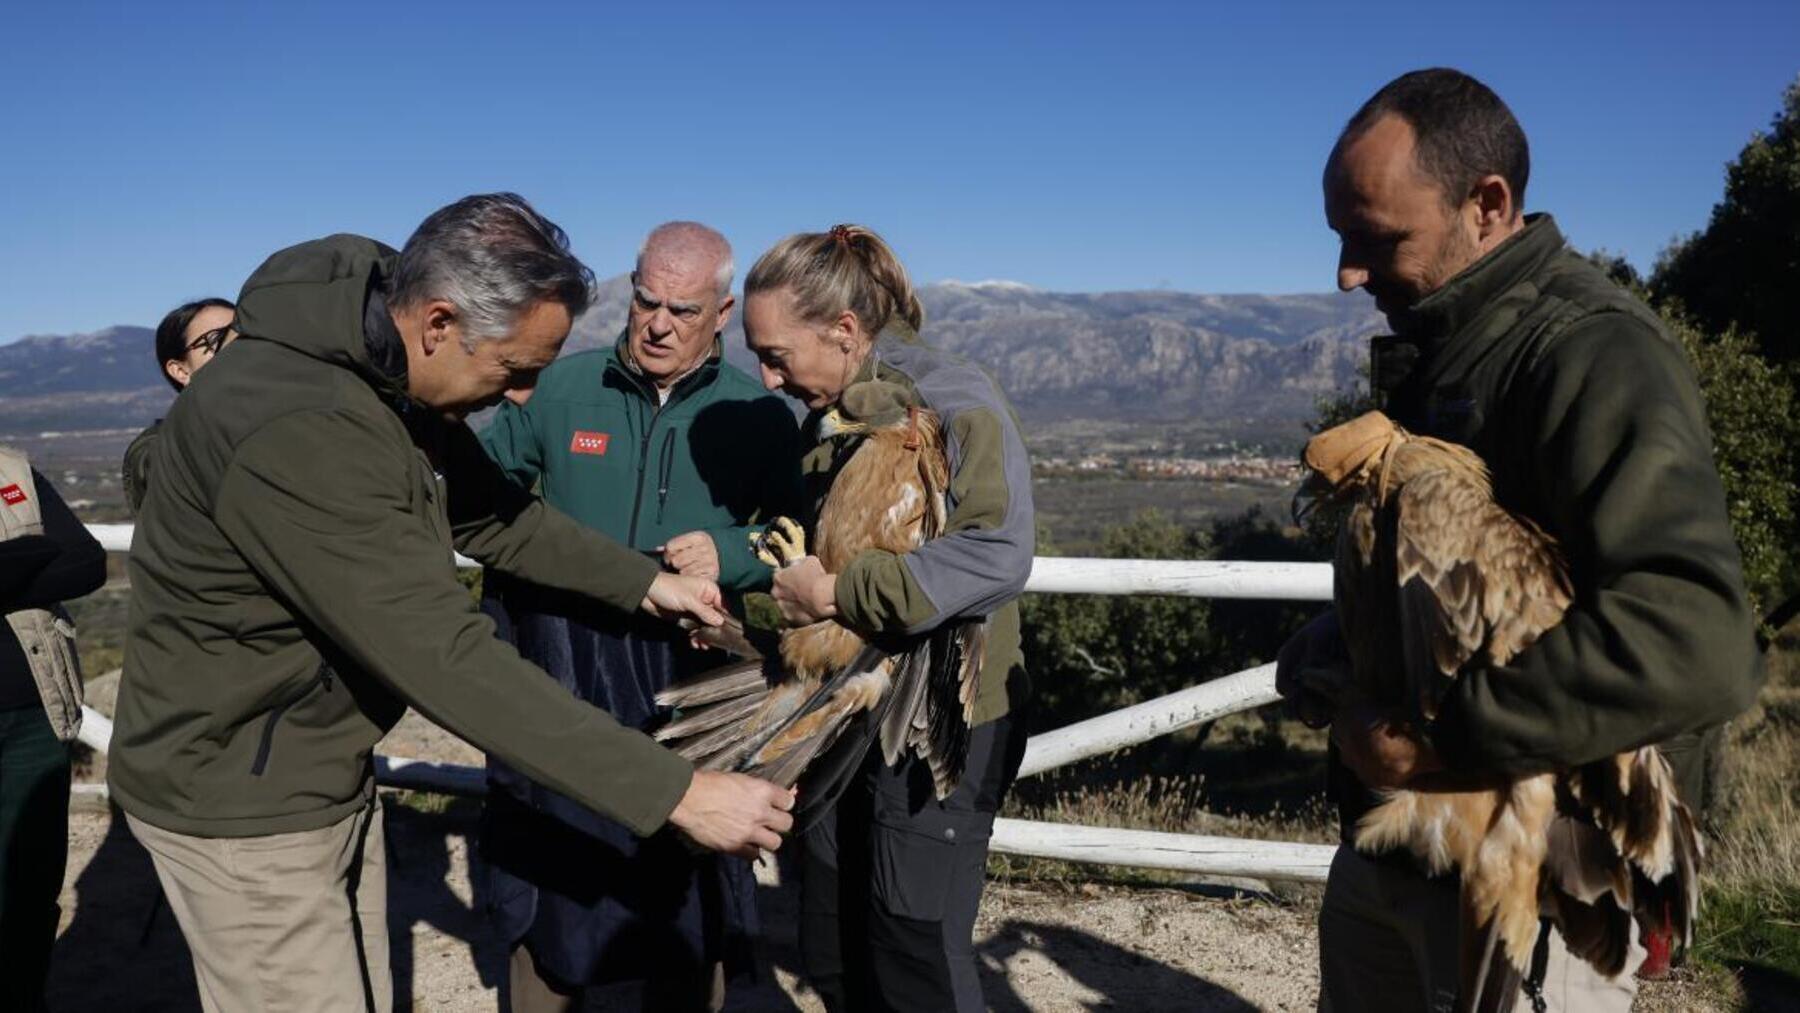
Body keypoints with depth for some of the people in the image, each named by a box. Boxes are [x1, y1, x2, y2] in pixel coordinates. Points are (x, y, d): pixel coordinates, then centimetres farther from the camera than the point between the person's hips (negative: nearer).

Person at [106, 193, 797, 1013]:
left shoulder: (393, 374, -4)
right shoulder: (296, 430, -34)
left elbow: (488, 511, 11)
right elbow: (447, 660, -36)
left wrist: (642, 583, 6)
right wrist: (673, 793, -34)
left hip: (334, 774, 9)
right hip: (243, 797, -9)